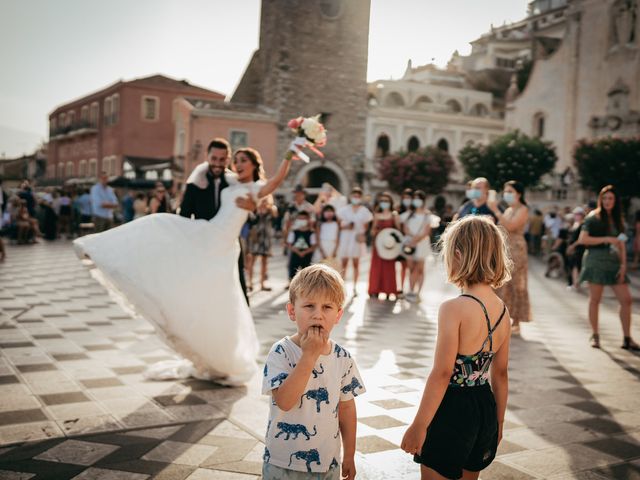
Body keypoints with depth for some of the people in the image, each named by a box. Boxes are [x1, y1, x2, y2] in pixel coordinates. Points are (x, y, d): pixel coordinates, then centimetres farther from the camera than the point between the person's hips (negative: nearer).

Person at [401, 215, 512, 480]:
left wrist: (418, 425, -14)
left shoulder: (453, 308, -20)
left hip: (452, 408, -7)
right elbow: (500, 373, 9)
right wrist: (498, 421, 20)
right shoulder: (502, 310, 2)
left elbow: (442, 373, -21)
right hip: (485, 407, 7)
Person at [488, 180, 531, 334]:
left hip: (516, 250, -7)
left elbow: (510, 226, -20)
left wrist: (496, 211, -21)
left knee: (516, 285, -2)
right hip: (503, 250, 7)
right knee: (503, 285, 6)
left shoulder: (523, 209, -6)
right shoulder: (508, 210, 17)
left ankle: (516, 323, 4)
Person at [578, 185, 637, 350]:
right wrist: (606, 239, -14)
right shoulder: (593, 217, -1)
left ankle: (627, 338, 5)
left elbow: (621, 244, 13)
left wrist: (623, 264, 2)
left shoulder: (617, 220, 15)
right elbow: (582, 239, -9)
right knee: (595, 299, 0)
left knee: (626, 299, -2)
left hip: (614, 261, 5)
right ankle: (595, 336, 12)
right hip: (596, 260, -5)